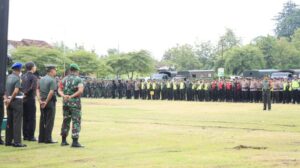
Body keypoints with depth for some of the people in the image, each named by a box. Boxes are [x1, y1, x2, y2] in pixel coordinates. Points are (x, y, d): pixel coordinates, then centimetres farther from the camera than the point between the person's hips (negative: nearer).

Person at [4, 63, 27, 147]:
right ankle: (17, 142, -4)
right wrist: (10, 100, -11)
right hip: (17, 101, -7)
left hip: (9, 101, 7)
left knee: (9, 122, 12)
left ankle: (8, 141, 17)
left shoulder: (8, 77, 8)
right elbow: (16, 91, -21)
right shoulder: (17, 78, -13)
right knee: (17, 122, -4)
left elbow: (5, 89, 4)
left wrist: (6, 98, -3)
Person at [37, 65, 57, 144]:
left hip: (42, 102, 7)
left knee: (42, 120, 11)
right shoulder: (52, 80, -12)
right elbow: (51, 92, -21)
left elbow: (38, 89, 6)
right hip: (50, 102, -7)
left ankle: (41, 138, 14)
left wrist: (40, 100, -2)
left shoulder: (42, 79, 11)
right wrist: (46, 102, -15)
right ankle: (48, 139, -3)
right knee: (50, 121, -2)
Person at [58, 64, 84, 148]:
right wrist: (71, 96, -19)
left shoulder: (64, 79, 10)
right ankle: (75, 142, -7)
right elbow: (80, 90, -20)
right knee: (76, 122, -2)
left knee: (65, 121, 15)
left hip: (65, 103, 5)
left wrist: (64, 96, -15)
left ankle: (64, 141, 19)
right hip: (75, 103, -5)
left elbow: (59, 90, 0)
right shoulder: (79, 79, -5)